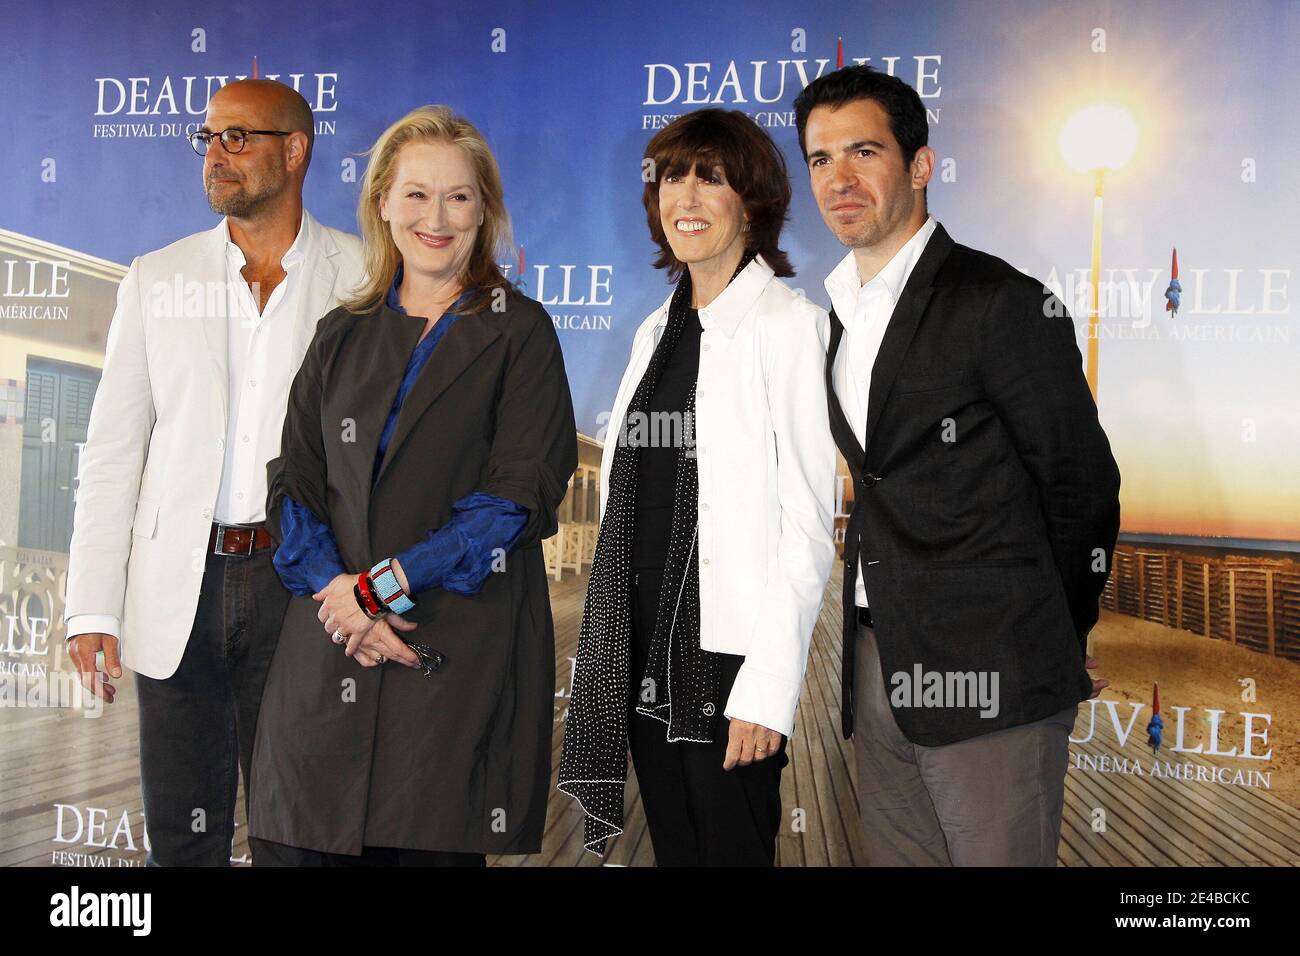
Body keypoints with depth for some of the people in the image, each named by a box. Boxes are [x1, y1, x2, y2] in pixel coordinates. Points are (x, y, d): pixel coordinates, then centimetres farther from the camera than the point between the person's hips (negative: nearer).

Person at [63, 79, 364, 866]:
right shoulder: (157, 279, 8)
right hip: (179, 587, 2)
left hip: (303, 583, -2)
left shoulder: (364, 277, 1)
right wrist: (93, 607, -1)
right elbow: (113, 450, 6)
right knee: (182, 833, 11)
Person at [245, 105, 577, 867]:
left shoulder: (520, 333, 3)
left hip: (461, 652, -3)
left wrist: (382, 583, -12)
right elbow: (293, 481, 11)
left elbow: (519, 494, -8)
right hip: (328, 649, 4)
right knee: (291, 845, 2)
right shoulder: (344, 334, 16)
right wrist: (335, 588, -8)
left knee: (434, 845, -1)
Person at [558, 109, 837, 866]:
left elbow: (809, 519, -13)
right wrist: (609, 653, 11)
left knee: (732, 850, 2)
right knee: (673, 851, 14)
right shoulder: (657, 332, 14)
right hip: (644, 657, 7)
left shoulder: (787, 324, -8)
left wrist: (769, 685, -18)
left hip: (727, 658, -6)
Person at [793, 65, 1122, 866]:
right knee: (900, 855, 14)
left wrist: (1054, 644, 4)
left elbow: (1082, 486, -5)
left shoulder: (1002, 303, -10)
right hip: (877, 670, 7)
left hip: (988, 679, -7)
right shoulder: (839, 313, 14)